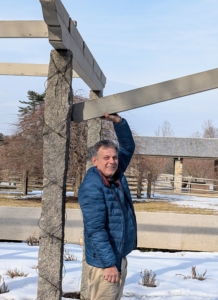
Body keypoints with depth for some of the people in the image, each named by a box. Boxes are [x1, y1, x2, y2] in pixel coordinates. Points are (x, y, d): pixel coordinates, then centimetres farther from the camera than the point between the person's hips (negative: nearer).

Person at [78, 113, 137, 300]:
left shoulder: (117, 176, 4)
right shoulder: (92, 187, -20)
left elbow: (128, 147, 14)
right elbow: (95, 230, -23)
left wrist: (118, 121, -1)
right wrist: (109, 263, -23)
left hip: (120, 257, 9)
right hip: (105, 261, -9)